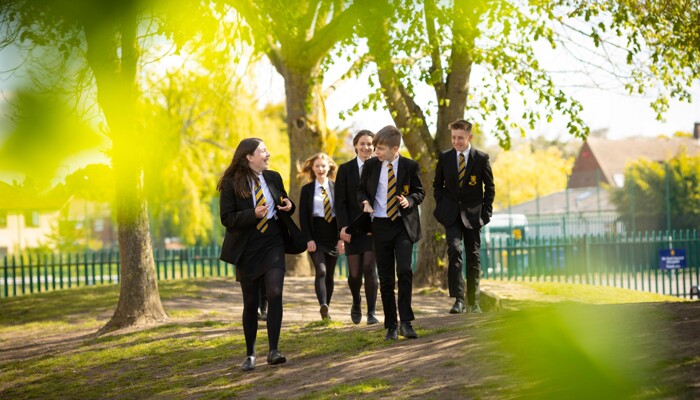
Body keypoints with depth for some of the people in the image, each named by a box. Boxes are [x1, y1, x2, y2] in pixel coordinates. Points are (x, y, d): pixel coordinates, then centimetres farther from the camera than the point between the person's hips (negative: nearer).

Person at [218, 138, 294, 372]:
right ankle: (250, 355, 20)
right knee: (251, 302, 6)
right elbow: (227, 218, -11)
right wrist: (254, 214, -24)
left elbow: (283, 206, 19)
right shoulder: (232, 183, -8)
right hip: (247, 248, -2)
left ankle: (273, 351, -11)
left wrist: (289, 206, -5)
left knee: (275, 294, -15)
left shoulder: (273, 177, 5)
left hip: (273, 245, 2)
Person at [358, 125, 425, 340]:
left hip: (404, 225, -2)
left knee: (404, 270, -18)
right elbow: (361, 189, 14)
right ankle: (391, 326, 13)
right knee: (385, 278, 4)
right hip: (380, 225, 2)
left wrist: (409, 200, -14)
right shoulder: (370, 165, 2)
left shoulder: (410, 166, -3)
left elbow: (420, 192, 7)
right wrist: (365, 202, -8)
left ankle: (406, 322, -10)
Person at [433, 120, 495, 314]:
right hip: (451, 214, 0)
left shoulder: (481, 158, -1)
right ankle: (458, 299, -20)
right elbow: (437, 184, 14)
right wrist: (441, 206, 3)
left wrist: (486, 212, 0)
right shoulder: (444, 157, 3)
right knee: (455, 250, -18)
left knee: (473, 258, 5)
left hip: (472, 215, 0)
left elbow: (490, 187, 6)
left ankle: (473, 302, 14)